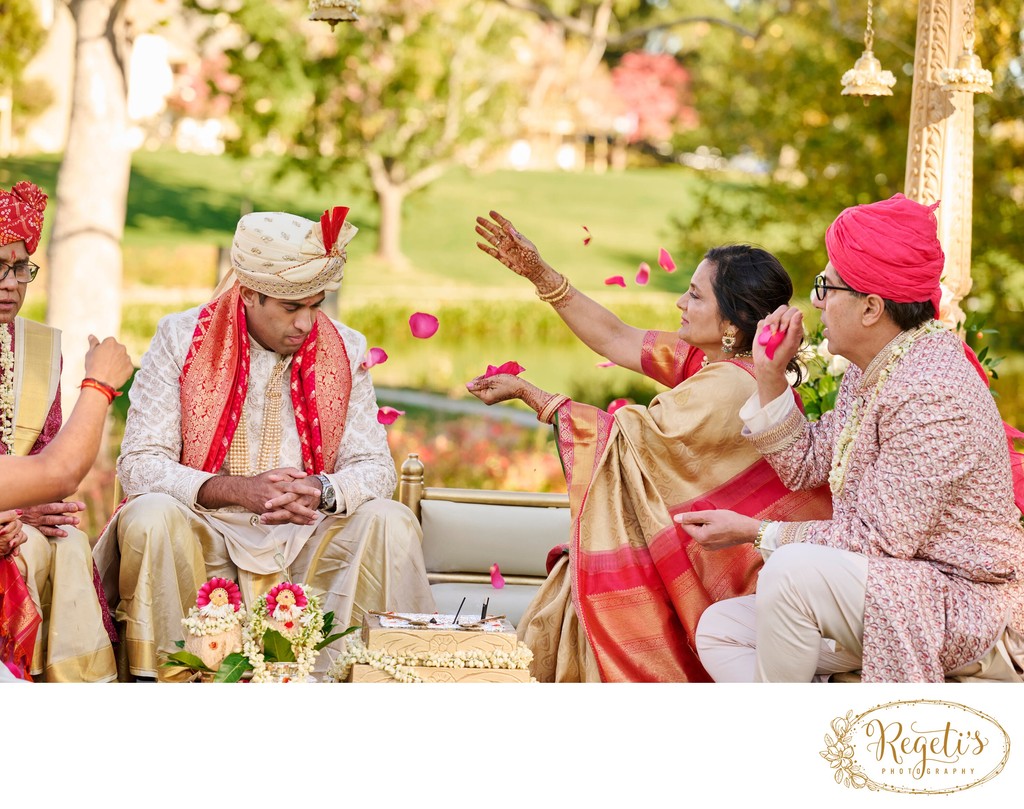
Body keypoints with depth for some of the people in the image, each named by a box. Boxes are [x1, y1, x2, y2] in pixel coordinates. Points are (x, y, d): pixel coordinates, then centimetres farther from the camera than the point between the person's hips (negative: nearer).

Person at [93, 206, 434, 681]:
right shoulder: (181, 339, -4)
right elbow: (139, 464, -9)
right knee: (148, 518, -33)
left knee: (390, 522, -23)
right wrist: (237, 489, -24)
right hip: (205, 531, -2)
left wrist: (323, 491, -21)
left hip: (305, 533, 2)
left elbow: (374, 467, 4)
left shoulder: (345, 350, 4)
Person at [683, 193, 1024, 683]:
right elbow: (807, 465, 16)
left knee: (793, 569, -32)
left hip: (964, 606, -10)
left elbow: (882, 538, -24)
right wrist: (770, 374, 6)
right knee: (718, 630, 5)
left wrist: (756, 533, -18)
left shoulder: (930, 394, -23)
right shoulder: (869, 372, 8)